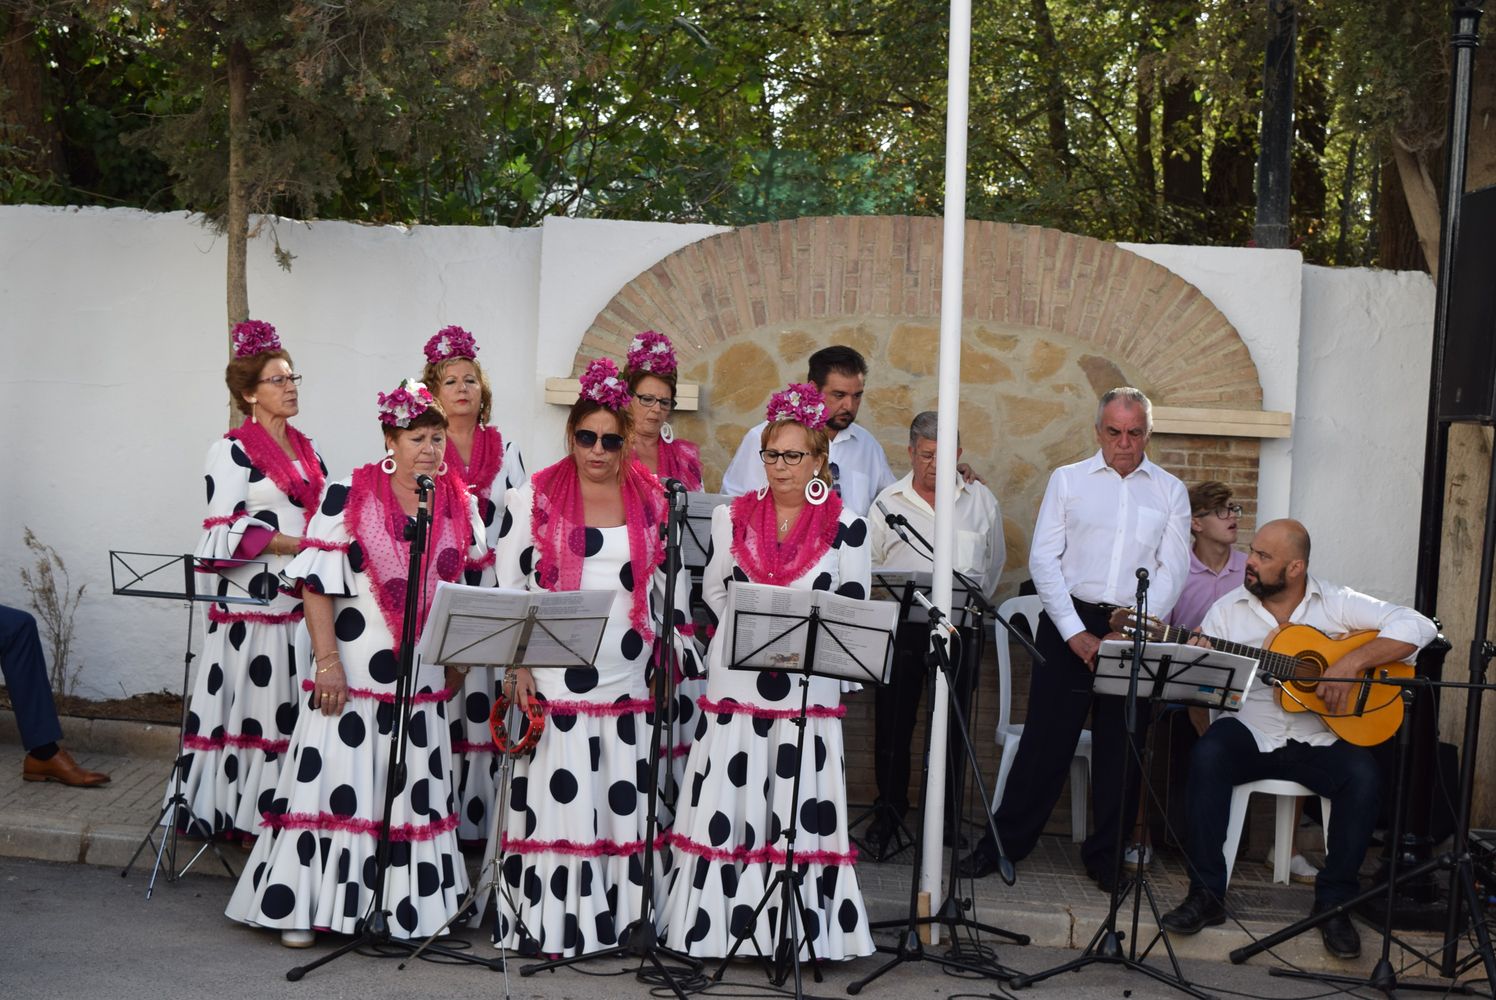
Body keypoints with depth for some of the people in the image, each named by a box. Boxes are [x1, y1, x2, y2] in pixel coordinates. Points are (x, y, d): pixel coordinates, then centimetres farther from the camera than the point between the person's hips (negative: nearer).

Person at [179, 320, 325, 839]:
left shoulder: (307, 449, 18)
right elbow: (226, 533, -11)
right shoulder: (232, 450, -3)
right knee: (256, 703, -6)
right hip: (255, 600, -6)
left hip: (306, 599, 6)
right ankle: (243, 809, -1)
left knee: (300, 706, 5)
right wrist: (301, 544, -14)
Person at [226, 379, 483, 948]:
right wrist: (327, 661, -13)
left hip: (425, 678, 4)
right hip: (353, 669, -4)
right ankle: (304, 907, 7)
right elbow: (317, 582, -7)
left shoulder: (460, 505, 7)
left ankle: (409, 904, 20)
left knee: (415, 787, 9)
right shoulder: (348, 496, -5)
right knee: (335, 779, -4)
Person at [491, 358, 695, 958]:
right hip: (553, 682, -2)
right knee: (553, 797, -3)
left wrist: (676, 655, 13)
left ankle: (614, 912, 14)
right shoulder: (533, 500, 2)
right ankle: (545, 921, 5)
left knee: (624, 797, 3)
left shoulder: (653, 503, 9)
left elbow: (670, 589, 17)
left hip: (628, 683, 3)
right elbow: (508, 589, 3)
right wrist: (516, 666, -4)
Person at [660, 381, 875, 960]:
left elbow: (853, 607, 3)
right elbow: (713, 590, 16)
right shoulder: (732, 517, 9)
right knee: (728, 799, 2)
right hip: (735, 683, 2)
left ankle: (803, 930, 6)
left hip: (809, 687, -2)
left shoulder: (846, 527, 1)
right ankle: (721, 917, 11)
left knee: (801, 803, -2)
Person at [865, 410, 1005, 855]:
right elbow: (868, 566, 9)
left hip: (958, 628, 0)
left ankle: (947, 815, 15)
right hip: (901, 628, 0)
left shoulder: (981, 501, 8)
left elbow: (994, 561, 17)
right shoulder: (888, 502, 5)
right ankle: (889, 809, 19)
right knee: (893, 721, 5)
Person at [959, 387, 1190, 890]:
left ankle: (1106, 855, 16)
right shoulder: (1067, 480, 6)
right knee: (1046, 735, -2)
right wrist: (1076, 633, -9)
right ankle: (1005, 841, 9)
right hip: (1070, 622, -1)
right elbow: (1044, 559, 0)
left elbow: (1173, 568, 3)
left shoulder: (1170, 491, 10)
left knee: (1122, 745, 5)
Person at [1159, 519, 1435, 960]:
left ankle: (1333, 901, -10)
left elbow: (1418, 627, -7)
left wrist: (1353, 661, -18)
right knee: (1207, 756, -31)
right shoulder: (1228, 609, 4)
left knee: (1363, 775, -29)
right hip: (1248, 732, 0)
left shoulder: (1337, 604, 0)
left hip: (1317, 740, 0)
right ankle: (1206, 894, -22)